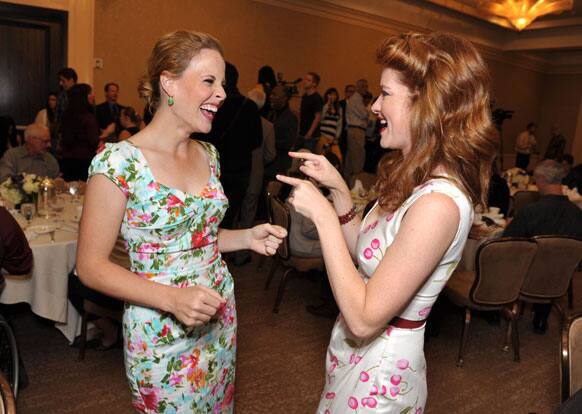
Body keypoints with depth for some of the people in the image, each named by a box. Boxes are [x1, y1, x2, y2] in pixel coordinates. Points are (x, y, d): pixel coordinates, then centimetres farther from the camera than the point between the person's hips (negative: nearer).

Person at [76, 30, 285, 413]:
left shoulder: (208, 154, 1)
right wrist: (171, 298, -27)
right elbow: (91, 266, -15)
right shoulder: (118, 162, -19)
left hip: (220, 318, 6)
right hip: (160, 335, -6)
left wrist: (247, 237, -5)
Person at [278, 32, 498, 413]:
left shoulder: (438, 203, -31)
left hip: (380, 369, -8)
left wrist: (322, 214, -26)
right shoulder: (416, 179, -2)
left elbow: (364, 318, -28)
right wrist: (338, 189, -4)